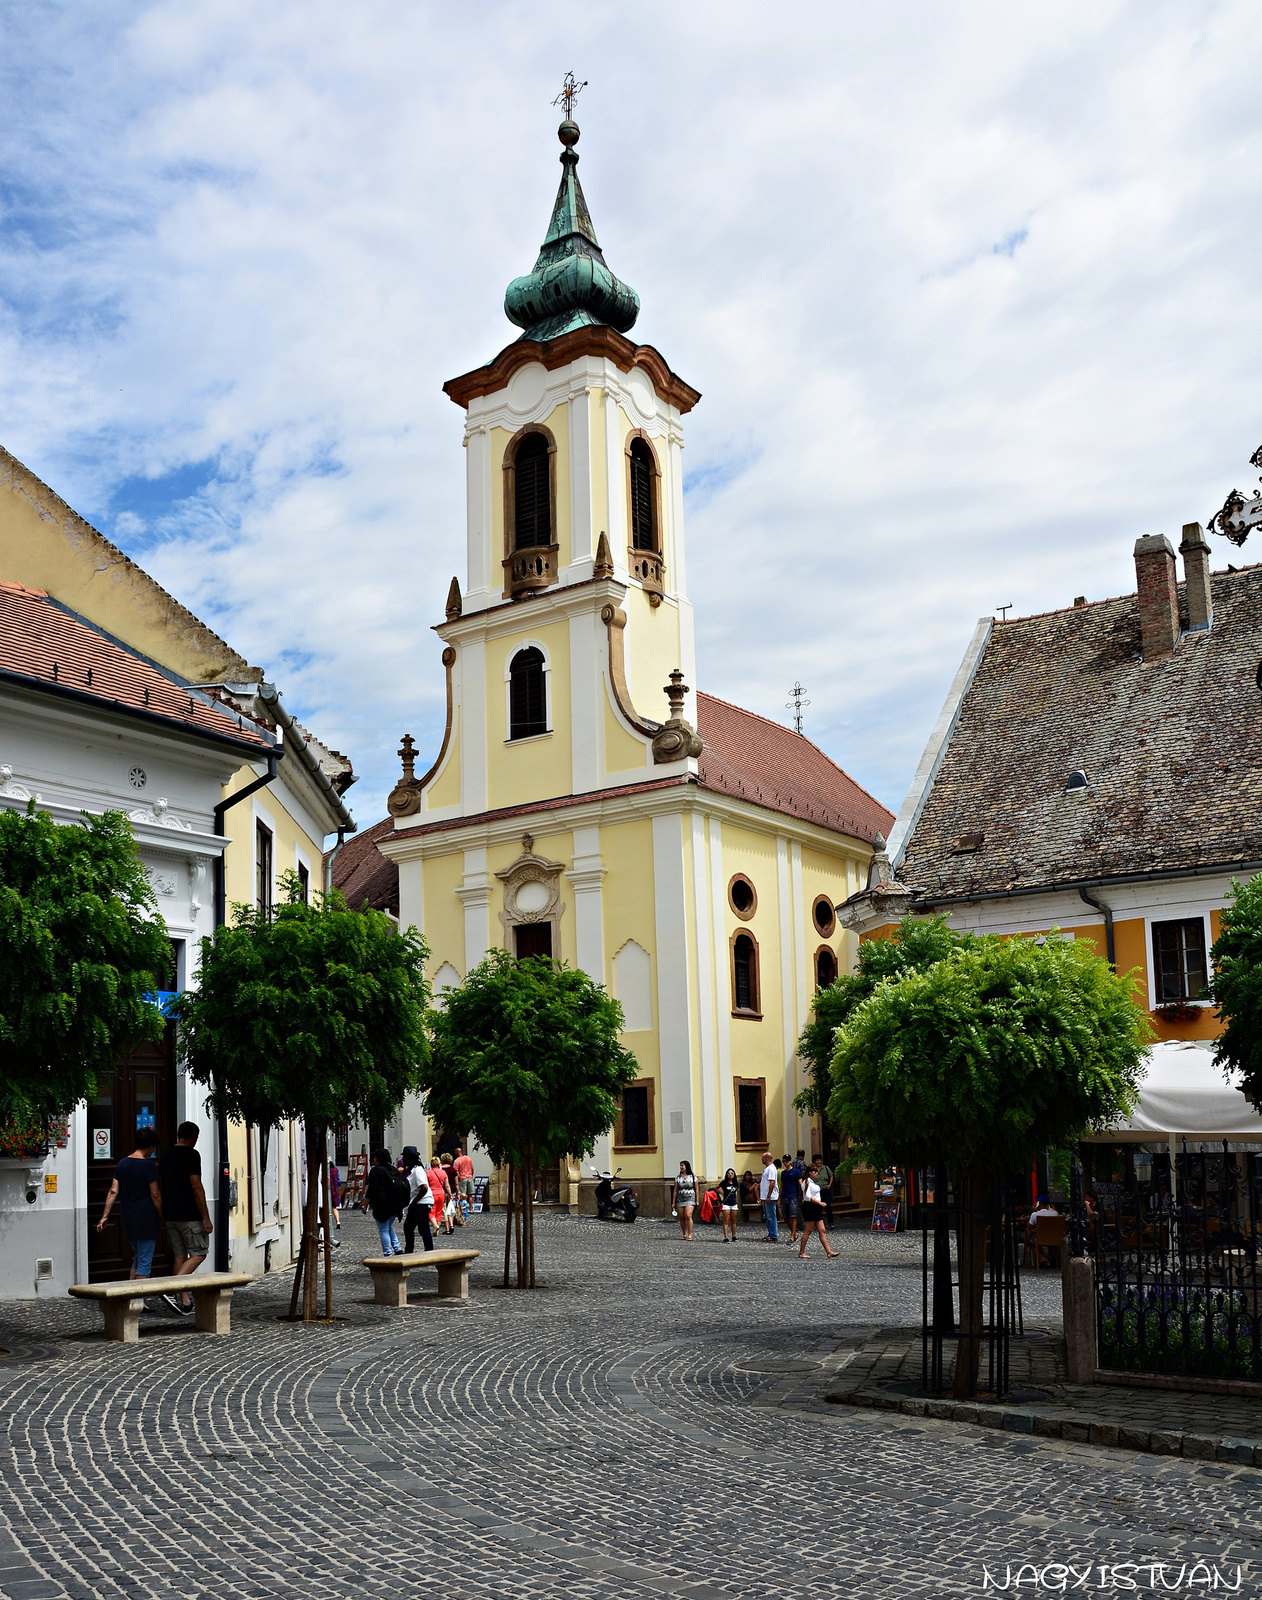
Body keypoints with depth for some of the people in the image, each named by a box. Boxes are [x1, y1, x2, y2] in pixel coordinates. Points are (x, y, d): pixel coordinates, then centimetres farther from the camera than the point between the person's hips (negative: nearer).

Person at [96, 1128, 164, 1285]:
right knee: (145, 1262, 0)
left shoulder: (122, 1163, 8)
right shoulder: (148, 1165, -11)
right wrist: (161, 1219, -2)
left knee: (138, 1258, 20)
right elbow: (155, 1195, -11)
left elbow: (113, 1192, 5)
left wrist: (105, 1216, 6)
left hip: (127, 1219, 7)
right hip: (145, 1219, -7)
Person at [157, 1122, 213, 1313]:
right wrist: (206, 1218, -14)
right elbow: (196, 1187, -16)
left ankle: (185, 1301, 9)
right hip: (189, 1215, -8)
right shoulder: (191, 1154, -12)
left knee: (180, 1255, 10)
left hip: (169, 1214, 8)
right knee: (199, 1253, 1)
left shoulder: (164, 1156, 12)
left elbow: (161, 1186, 17)